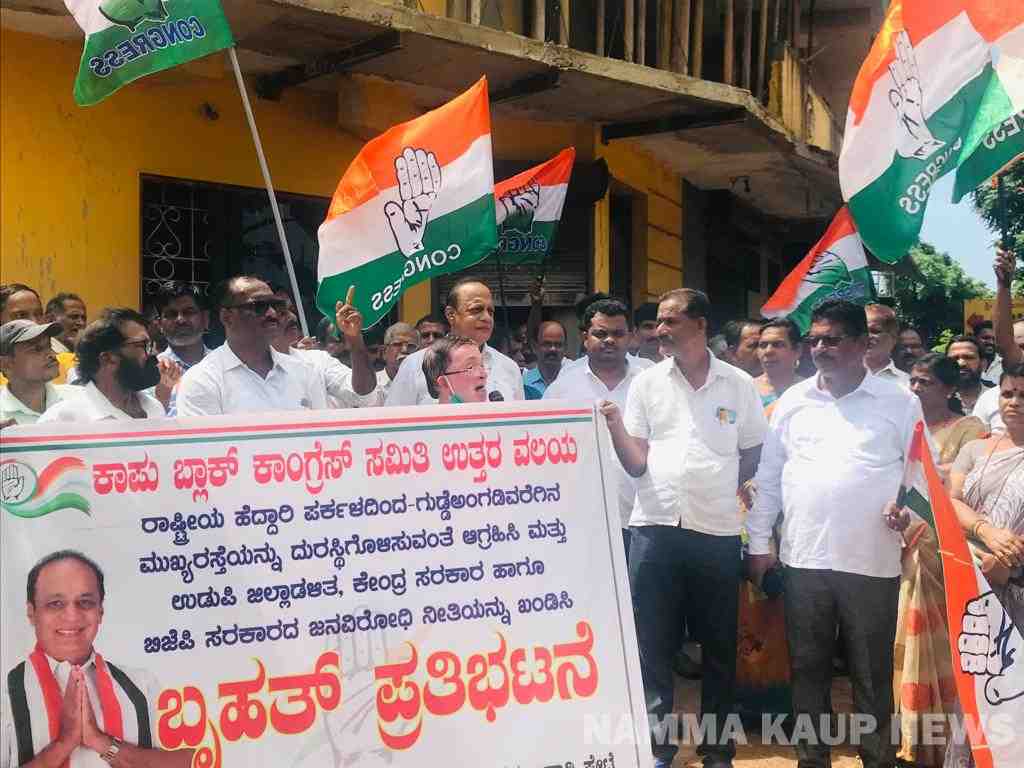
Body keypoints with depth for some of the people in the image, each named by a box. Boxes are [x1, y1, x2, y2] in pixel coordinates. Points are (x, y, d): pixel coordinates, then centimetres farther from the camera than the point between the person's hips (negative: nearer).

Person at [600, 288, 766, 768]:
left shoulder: (738, 384, 5)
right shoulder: (646, 383, 7)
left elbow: (754, 459, 14)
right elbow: (637, 463, 3)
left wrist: (716, 493, 4)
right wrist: (615, 426, -13)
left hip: (717, 530, 0)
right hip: (654, 528, 0)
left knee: (720, 647, 9)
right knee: (653, 644, 3)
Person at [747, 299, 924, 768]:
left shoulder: (899, 402, 1)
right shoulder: (792, 401, 7)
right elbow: (767, 476, 10)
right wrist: (759, 542, 8)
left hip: (872, 561, -2)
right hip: (803, 557, 2)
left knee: (872, 672, 6)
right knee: (807, 667, 11)